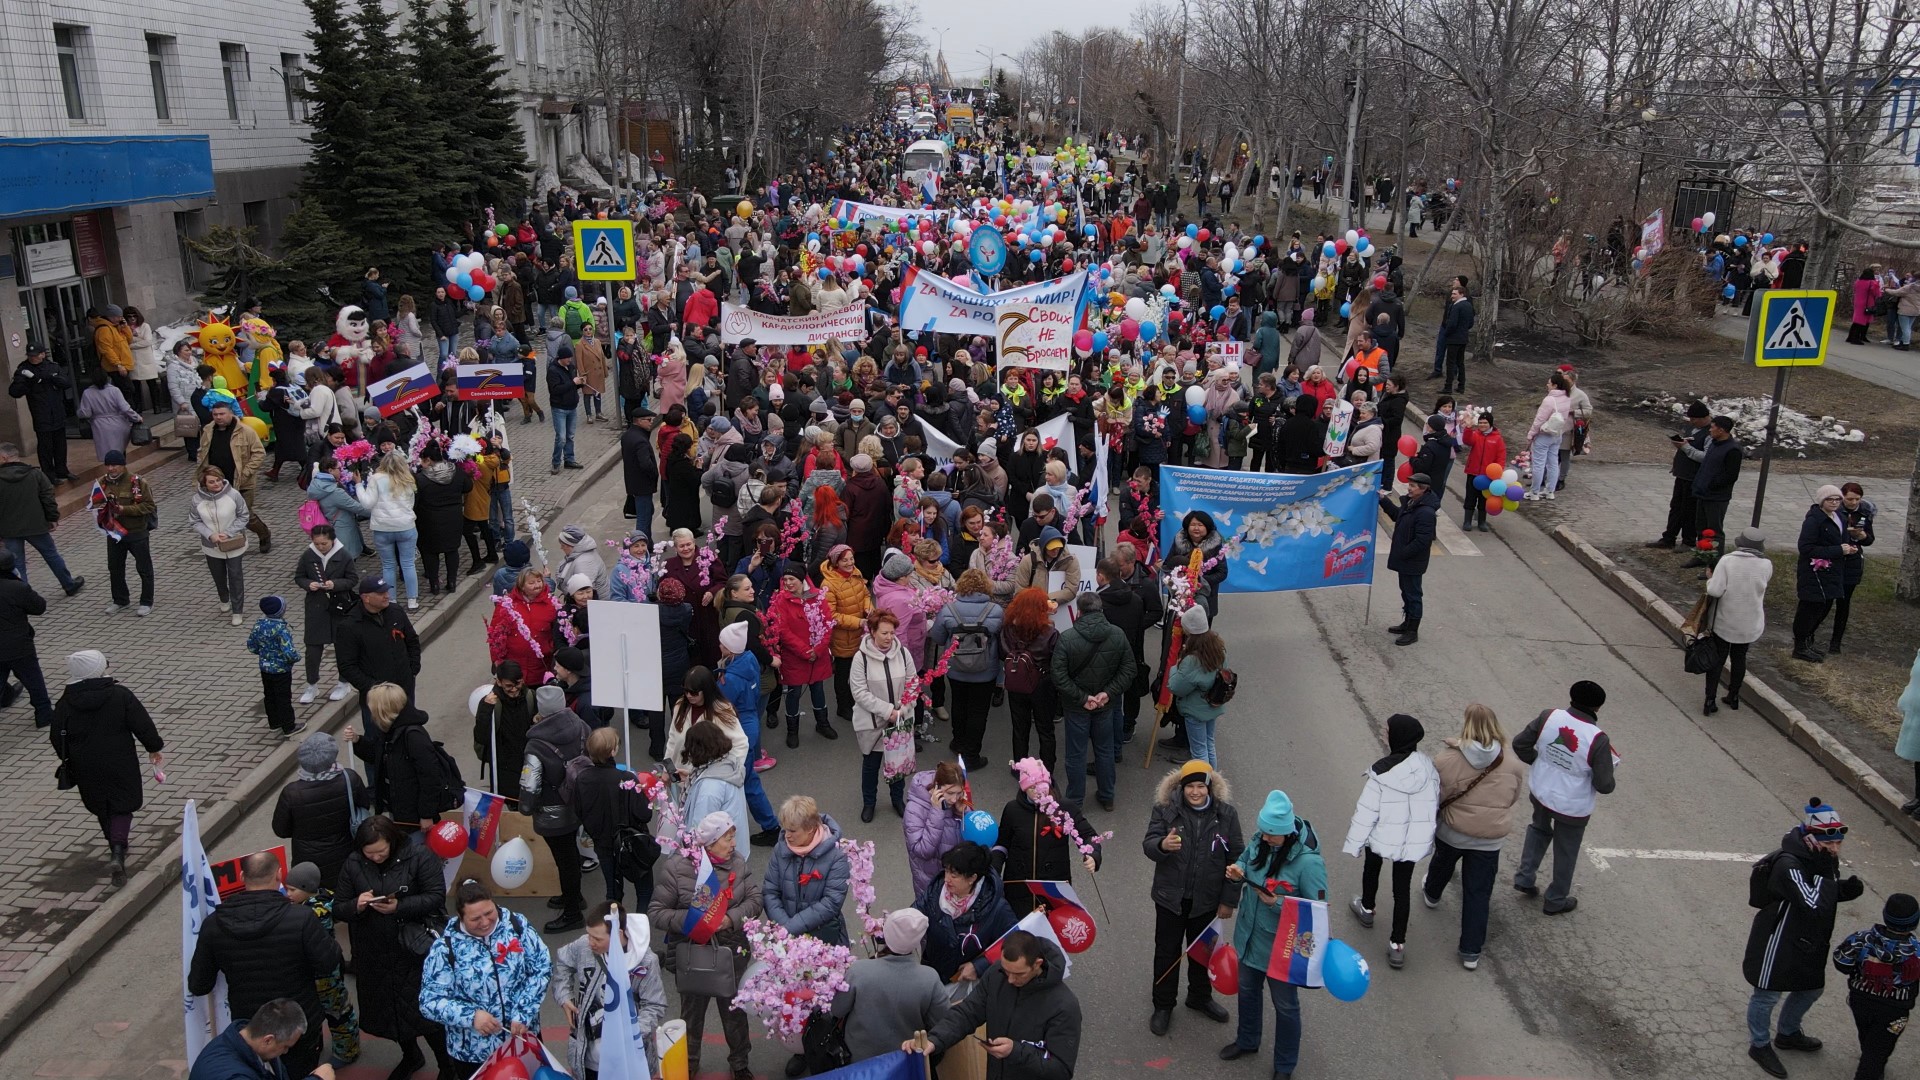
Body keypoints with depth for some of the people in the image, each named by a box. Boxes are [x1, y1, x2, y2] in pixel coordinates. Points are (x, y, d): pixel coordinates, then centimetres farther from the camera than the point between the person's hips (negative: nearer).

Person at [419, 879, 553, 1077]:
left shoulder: (516, 924, -9)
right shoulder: (445, 947, -14)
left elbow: (542, 966, -6)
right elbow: (430, 1001, -12)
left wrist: (523, 1014, -15)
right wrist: (471, 1016, -27)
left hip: (524, 1034, 2)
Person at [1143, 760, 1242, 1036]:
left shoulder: (1226, 815, -9)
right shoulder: (1165, 810, -12)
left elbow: (1236, 858, -3)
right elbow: (1148, 845, -14)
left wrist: (1229, 900, -3)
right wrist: (1162, 845, -39)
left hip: (1207, 899, 1)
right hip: (1171, 897, -1)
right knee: (1167, 951, 12)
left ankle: (1200, 997, 44)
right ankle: (1163, 1006, 30)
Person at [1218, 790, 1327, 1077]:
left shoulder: (1308, 862, -31)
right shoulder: (1260, 840, -12)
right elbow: (1246, 860, 8)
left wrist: (1278, 903, -34)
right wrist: (1238, 873, -15)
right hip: (1249, 935, 6)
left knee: (1285, 1005, 16)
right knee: (1247, 989, 28)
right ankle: (1247, 1041, 54)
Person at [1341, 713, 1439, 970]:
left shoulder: (1381, 772, -26)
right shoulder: (1428, 768, -13)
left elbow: (1366, 811, -19)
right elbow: (1436, 804, 1)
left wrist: (1353, 843, -7)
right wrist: (1427, 829, 20)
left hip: (1382, 837, -2)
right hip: (1415, 840, 3)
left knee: (1371, 868, 28)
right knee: (1403, 888, 15)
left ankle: (1367, 909, 52)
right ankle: (1398, 944, 17)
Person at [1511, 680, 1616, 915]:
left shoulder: (1549, 717, -17)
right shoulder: (1598, 740, -27)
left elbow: (1520, 744, -7)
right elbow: (1605, 786, -21)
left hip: (1540, 792, 4)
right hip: (1572, 807, -4)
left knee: (1540, 829, 34)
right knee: (1565, 852, 19)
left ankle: (1524, 878, 35)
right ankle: (1556, 901, 37)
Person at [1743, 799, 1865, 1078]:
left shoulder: (1821, 858, -5)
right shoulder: (1788, 865, -32)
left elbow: (1827, 895, 11)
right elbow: (1815, 906, -36)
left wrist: (1848, 888, -9)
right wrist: (1824, 873, -33)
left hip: (1808, 942, 9)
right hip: (1778, 943, -9)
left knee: (1812, 988, 27)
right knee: (1768, 995, 11)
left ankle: (1787, 1034, 51)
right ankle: (1760, 1045, 32)